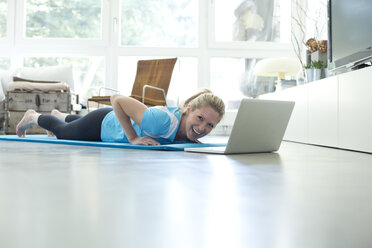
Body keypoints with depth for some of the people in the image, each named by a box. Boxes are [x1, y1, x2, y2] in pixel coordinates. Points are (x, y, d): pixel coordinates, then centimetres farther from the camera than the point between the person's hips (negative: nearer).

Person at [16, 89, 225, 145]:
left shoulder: (190, 129, -25)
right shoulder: (162, 121, -48)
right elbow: (117, 99, -40)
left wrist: (191, 139, -19)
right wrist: (133, 138, -39)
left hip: (121, 121, 7)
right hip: (105, 123, -6)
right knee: (63, 132, 27)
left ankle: (59, 114, 71)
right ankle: (34, 117, 57)